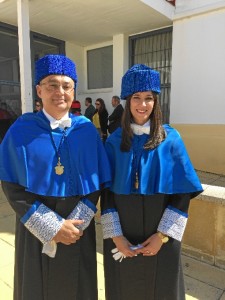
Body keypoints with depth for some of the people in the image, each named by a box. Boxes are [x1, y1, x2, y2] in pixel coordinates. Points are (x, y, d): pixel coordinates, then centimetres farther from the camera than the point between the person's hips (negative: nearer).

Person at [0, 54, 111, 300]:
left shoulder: (86, 130, -5)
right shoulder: (21, 131, -9)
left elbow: (97, 183, -2)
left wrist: (75, 224, -12)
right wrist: (52, 227, -14)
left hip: (77, 225, 2)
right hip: (36, 228, -1)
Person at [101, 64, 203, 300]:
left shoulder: (171, 139, -6)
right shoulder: (114, 141, -3)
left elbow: (183, 192, -7)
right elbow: (106, 191, -3)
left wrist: (162, 235, -12)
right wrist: (115, 236, -8)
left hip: (159, 236, -1)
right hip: (122, 236, 1)